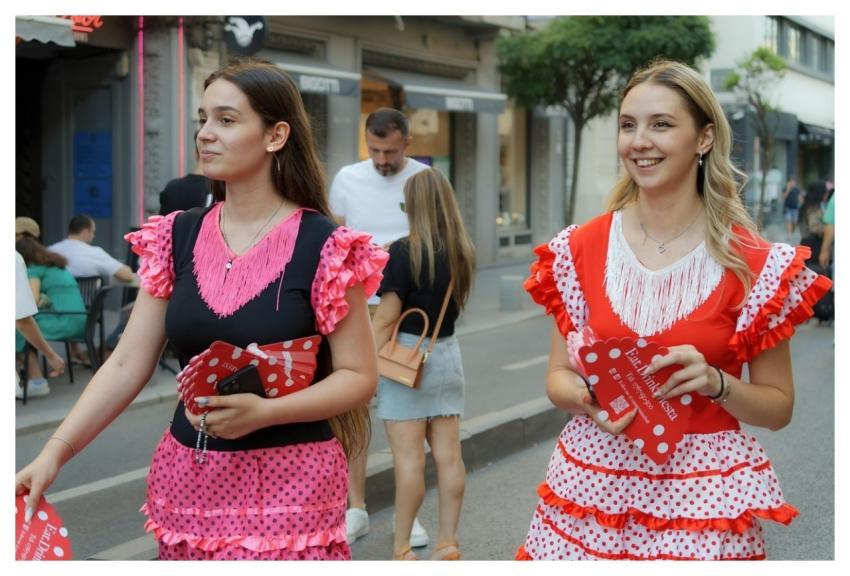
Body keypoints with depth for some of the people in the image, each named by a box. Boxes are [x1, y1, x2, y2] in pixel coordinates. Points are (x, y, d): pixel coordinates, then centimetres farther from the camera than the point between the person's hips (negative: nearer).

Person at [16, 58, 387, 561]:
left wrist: (263, 412, -22)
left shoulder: (324, 247, -10)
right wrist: (55, 451, -8)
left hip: (288, 482, -4)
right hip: (187, 479, 4)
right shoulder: (176, 238, 3)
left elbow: (359, 375, -9)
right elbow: (127, 365, 2)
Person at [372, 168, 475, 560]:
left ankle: (401, 550, 7)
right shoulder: (463, 253, 3)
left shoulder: (404, 252, -14)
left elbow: (385, 319, -14)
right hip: (448, 354, 6)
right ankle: (447, 543, 15)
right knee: (448, 455, 8)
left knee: (409, 458, -1)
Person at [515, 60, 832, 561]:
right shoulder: (580, 249, -1)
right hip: (595, 480, 2)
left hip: (703, 494, -2)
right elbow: (558, 377, 6)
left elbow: (778, 408, 0)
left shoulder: (755, 264, -7)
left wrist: (714, 382, -19)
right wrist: (587, 398, -16)